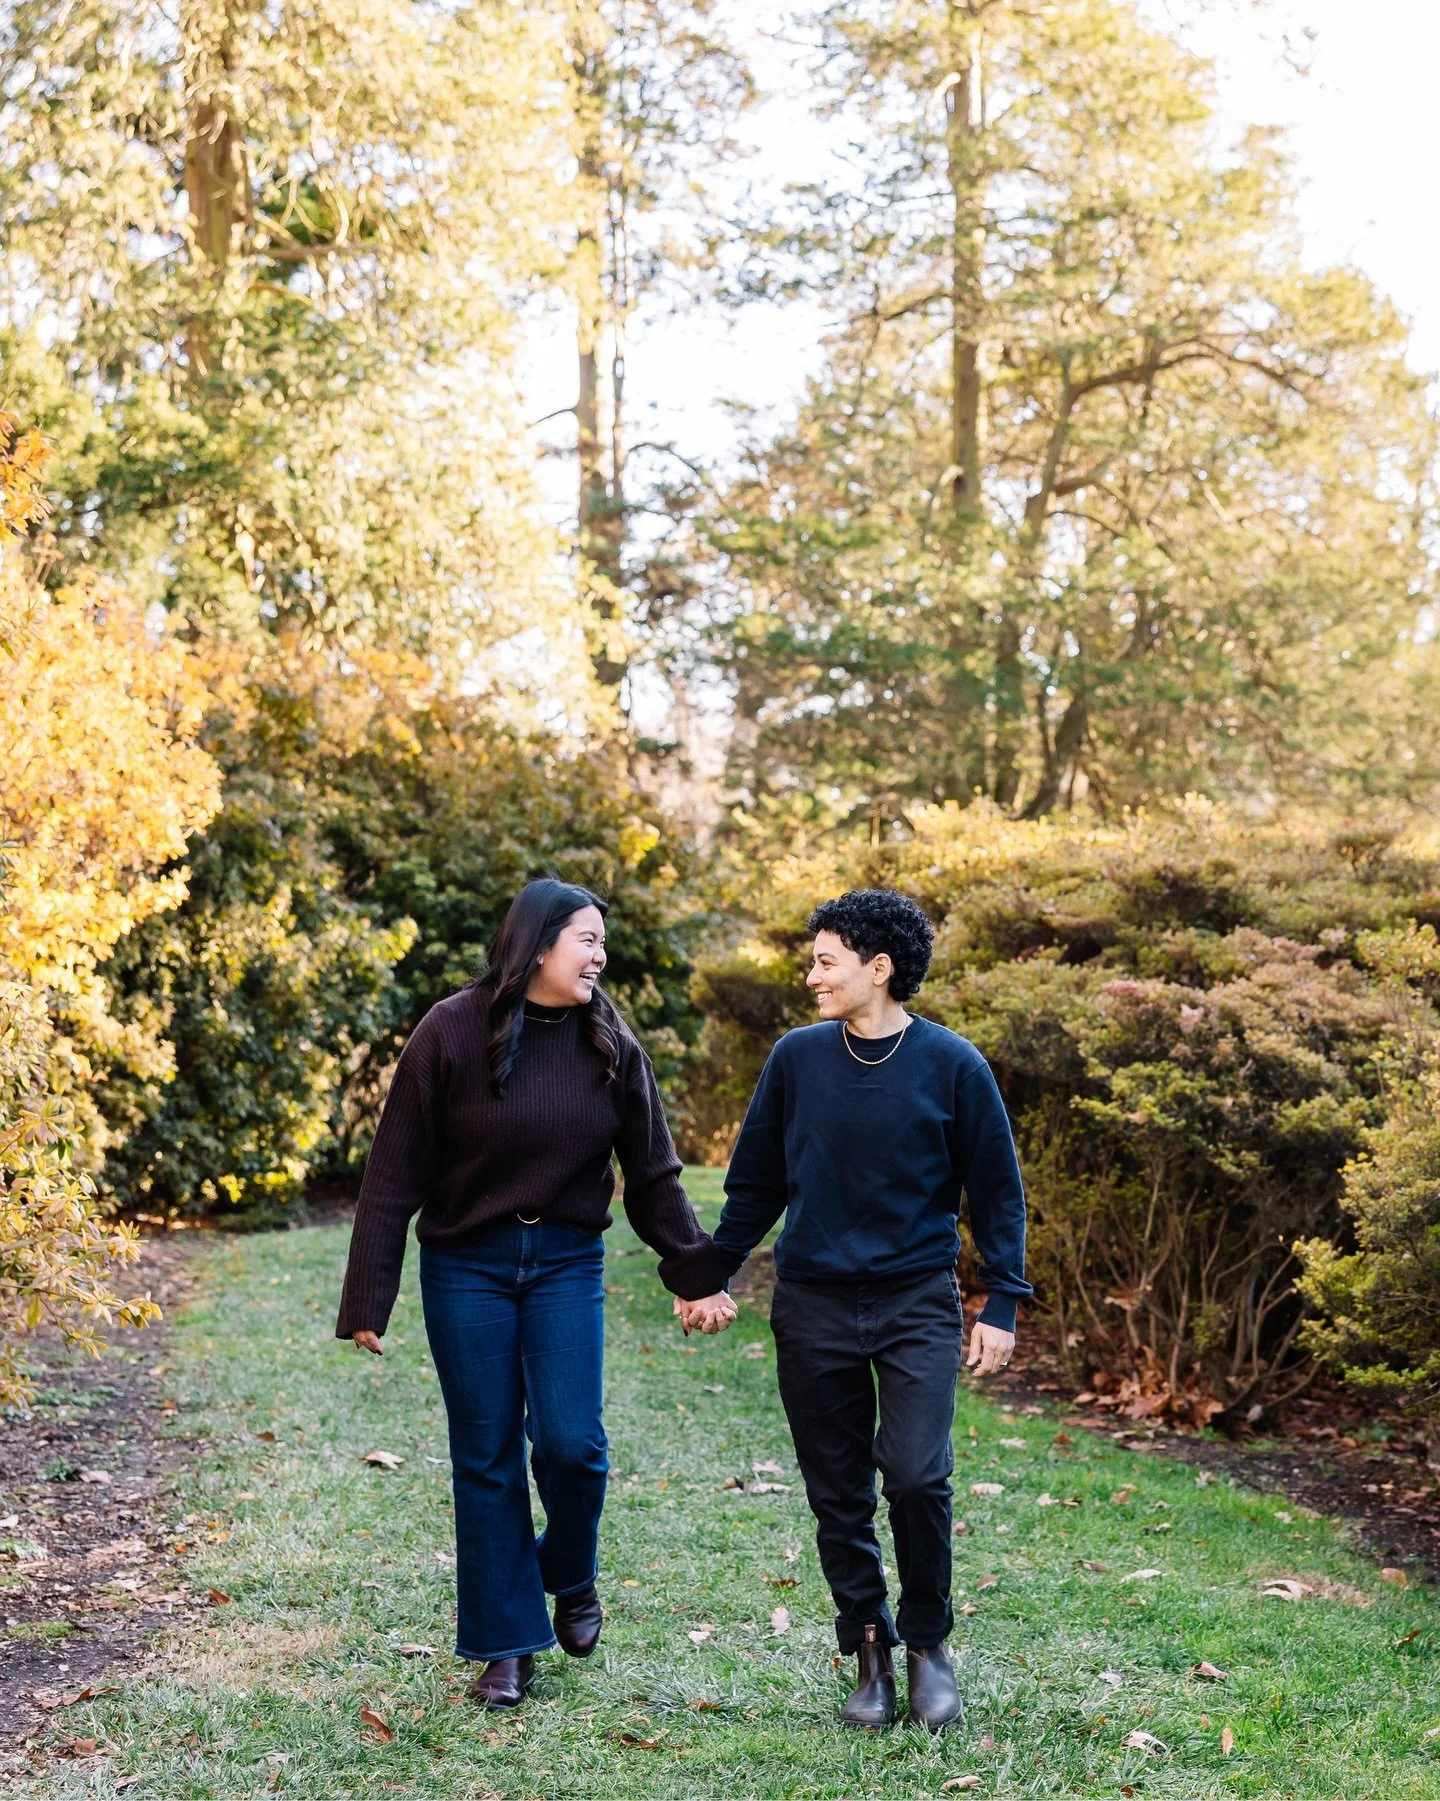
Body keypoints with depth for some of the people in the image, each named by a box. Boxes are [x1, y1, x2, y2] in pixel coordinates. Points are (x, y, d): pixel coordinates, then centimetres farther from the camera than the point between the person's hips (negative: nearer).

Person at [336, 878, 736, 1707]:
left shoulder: (611, 1047, -1)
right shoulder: (453, 1032, -10)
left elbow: (653, 1175, 6)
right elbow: (396, 1174, -8)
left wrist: (699, 1276, 1)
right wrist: (368, 1300, -9)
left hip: (567, 1265, 2)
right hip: (466, 1267, -2)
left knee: (571, 1441, -7)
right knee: (487, 1455, 3)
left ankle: (571, 1577, 24)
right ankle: (507, 1645, 16)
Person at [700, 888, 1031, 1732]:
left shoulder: (952, 1066, -6)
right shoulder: (798, 1058, 1)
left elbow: (997, 1193, 0)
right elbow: (757, 1180, 10)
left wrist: (1002, 1305, -4)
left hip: (918, 1305, -3)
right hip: (813, 1306, 3)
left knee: (918, 1477, -13)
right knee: (838, 1495, 7)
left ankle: (929, 1645, 9)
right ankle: (870, 1651, 22)